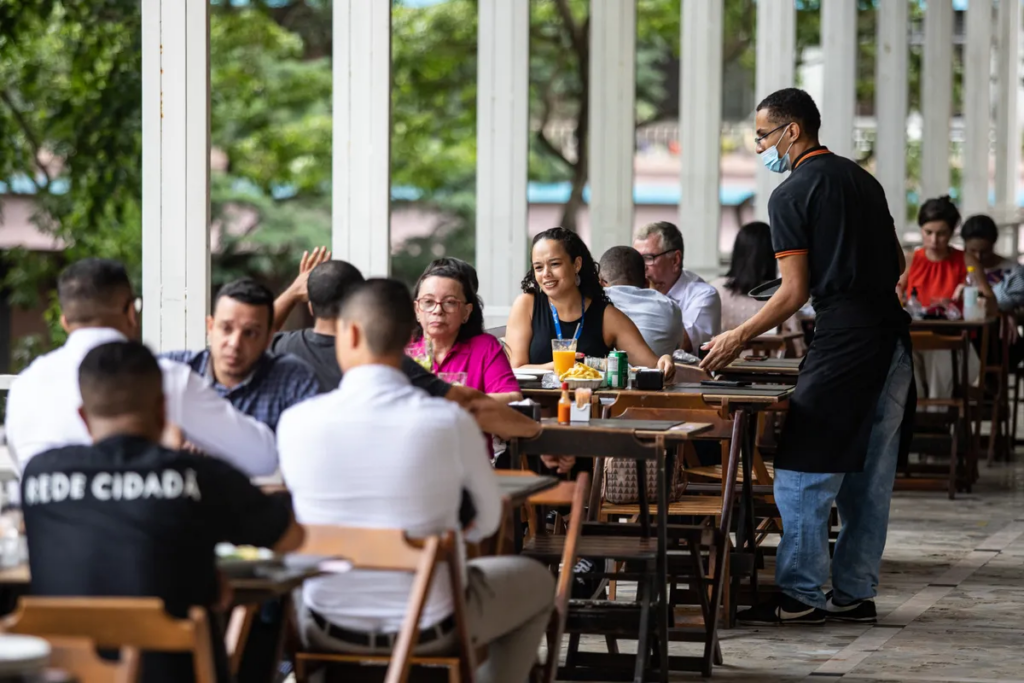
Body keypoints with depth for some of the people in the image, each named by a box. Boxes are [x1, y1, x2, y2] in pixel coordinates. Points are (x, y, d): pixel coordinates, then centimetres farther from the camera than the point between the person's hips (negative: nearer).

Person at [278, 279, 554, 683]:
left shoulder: (295, 423, -15)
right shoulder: (451, 423, -18)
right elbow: (488, 521, -1)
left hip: (326, 631, 2)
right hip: (428, 629, -2)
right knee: (535, 582, 28)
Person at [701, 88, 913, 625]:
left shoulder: (791, 195, -5)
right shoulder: (863, 180, 17)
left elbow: (795, 292, -9)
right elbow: (897, 265, 20)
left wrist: (738, 338, 0)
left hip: (844, 337, -8)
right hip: (893, 333, 8)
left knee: (805, 469, -3)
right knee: (869, 473, 11)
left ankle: (800, 595, -4)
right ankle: (855, 592, 15)